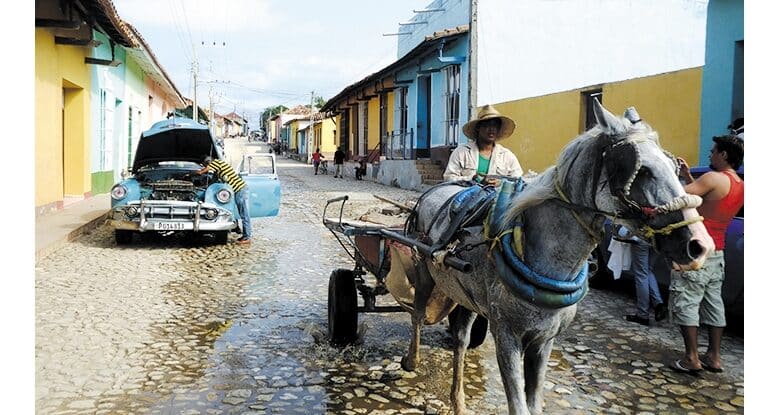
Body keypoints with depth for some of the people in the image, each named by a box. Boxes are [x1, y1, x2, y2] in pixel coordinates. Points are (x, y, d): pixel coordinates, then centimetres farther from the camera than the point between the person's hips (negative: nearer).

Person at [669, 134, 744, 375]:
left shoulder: (714, 179, -16)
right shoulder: (741, 187, 11)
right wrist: (688, 177, 22)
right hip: (717, 253, 9)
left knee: (685, 303, -3)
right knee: (713, 303, 13)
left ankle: (692, 359, -3)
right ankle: (714, 357, 20)